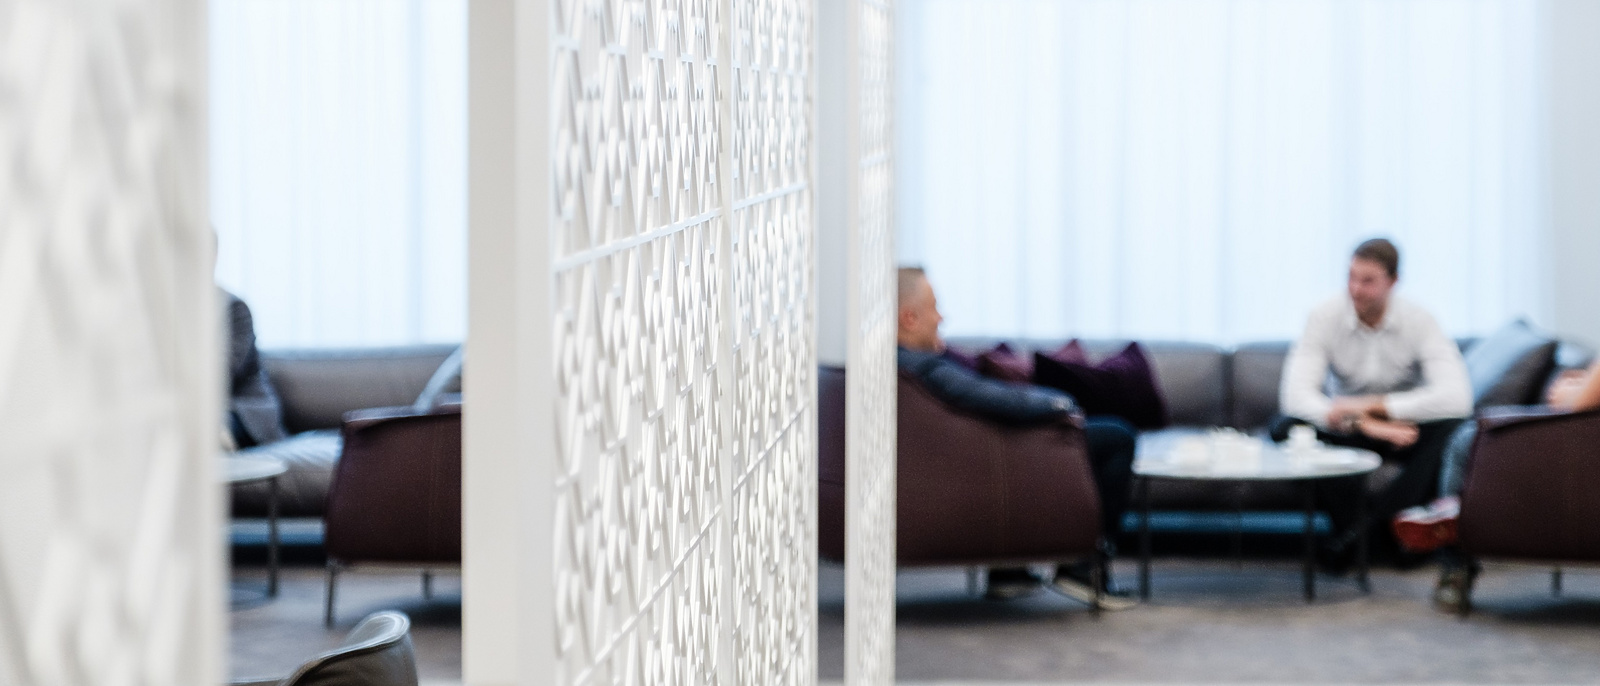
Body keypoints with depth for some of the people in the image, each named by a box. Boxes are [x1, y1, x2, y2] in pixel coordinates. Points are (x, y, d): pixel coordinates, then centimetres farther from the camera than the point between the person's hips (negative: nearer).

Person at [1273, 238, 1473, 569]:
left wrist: (1371, 405, -33)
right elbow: (1295, 395, -25)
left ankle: (1364, 524, -31)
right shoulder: (1325, 318, -14)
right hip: (1346, 431, 1)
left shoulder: (1419, 321, -16)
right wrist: (1367, 426, -36)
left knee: (1451, 428, -33)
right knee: (1286, 427, -29)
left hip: (1403, 427, -1)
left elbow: (1456, 398, -31)